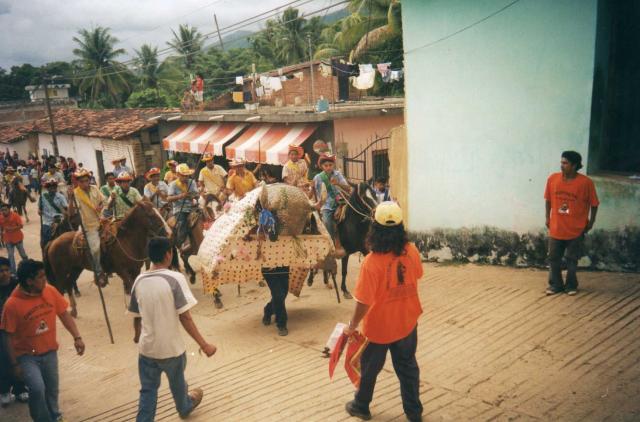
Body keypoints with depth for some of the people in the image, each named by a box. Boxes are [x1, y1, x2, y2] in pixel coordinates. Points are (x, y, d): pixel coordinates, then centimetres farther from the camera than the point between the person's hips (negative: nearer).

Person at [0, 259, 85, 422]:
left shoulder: (50, 291, -10)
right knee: (37, 388, -19)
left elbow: (64, 315, -1)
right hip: (27, 355, -4)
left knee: (52, 389, 15)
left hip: (50, 352, 4)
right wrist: (15, 364, -7)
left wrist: (77, 337, -10)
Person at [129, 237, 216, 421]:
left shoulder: (139, 281, -3)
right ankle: (184, 407, 51)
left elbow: (136, 316, 9)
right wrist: (204, 345, -17)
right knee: (177, 383, 24)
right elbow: (185, 318, -21)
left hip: (147, 346, 3)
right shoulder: (175, 278, -19)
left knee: (147, 390, 15)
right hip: (171, 347, -3)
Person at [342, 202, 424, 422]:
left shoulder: (372, 262, -29)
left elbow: (364, 302, -25)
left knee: (369, 369, 19)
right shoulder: (412, 252, -15)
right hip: (407, 323, 4)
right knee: (407, 367, 22)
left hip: (379, 327, -3)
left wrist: (352, 326, -10)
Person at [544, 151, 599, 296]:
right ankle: (555, 285, 23)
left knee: (571, 259, 10)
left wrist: (590, 222, 1)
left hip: (576, 229, -2)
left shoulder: (586, 182, -13)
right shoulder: (552, 179, -6)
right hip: (556, 228, 2)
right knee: (554, 258, 9)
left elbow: (594, 204, -2)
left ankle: (571, 285, 26)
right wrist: (547, 217, 8)